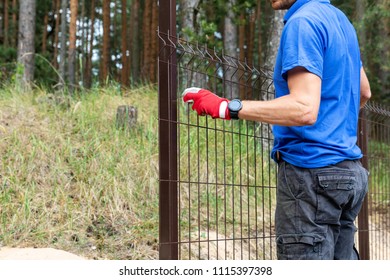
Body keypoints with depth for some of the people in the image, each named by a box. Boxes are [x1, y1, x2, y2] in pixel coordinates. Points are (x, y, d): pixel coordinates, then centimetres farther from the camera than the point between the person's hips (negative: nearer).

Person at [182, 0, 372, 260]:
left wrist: (227, 107, -24)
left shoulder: (303, 22, -13)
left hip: (312, 172, -10)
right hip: (349, 171, 10)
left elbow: (305, 109, -24)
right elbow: (364, 92, 28)